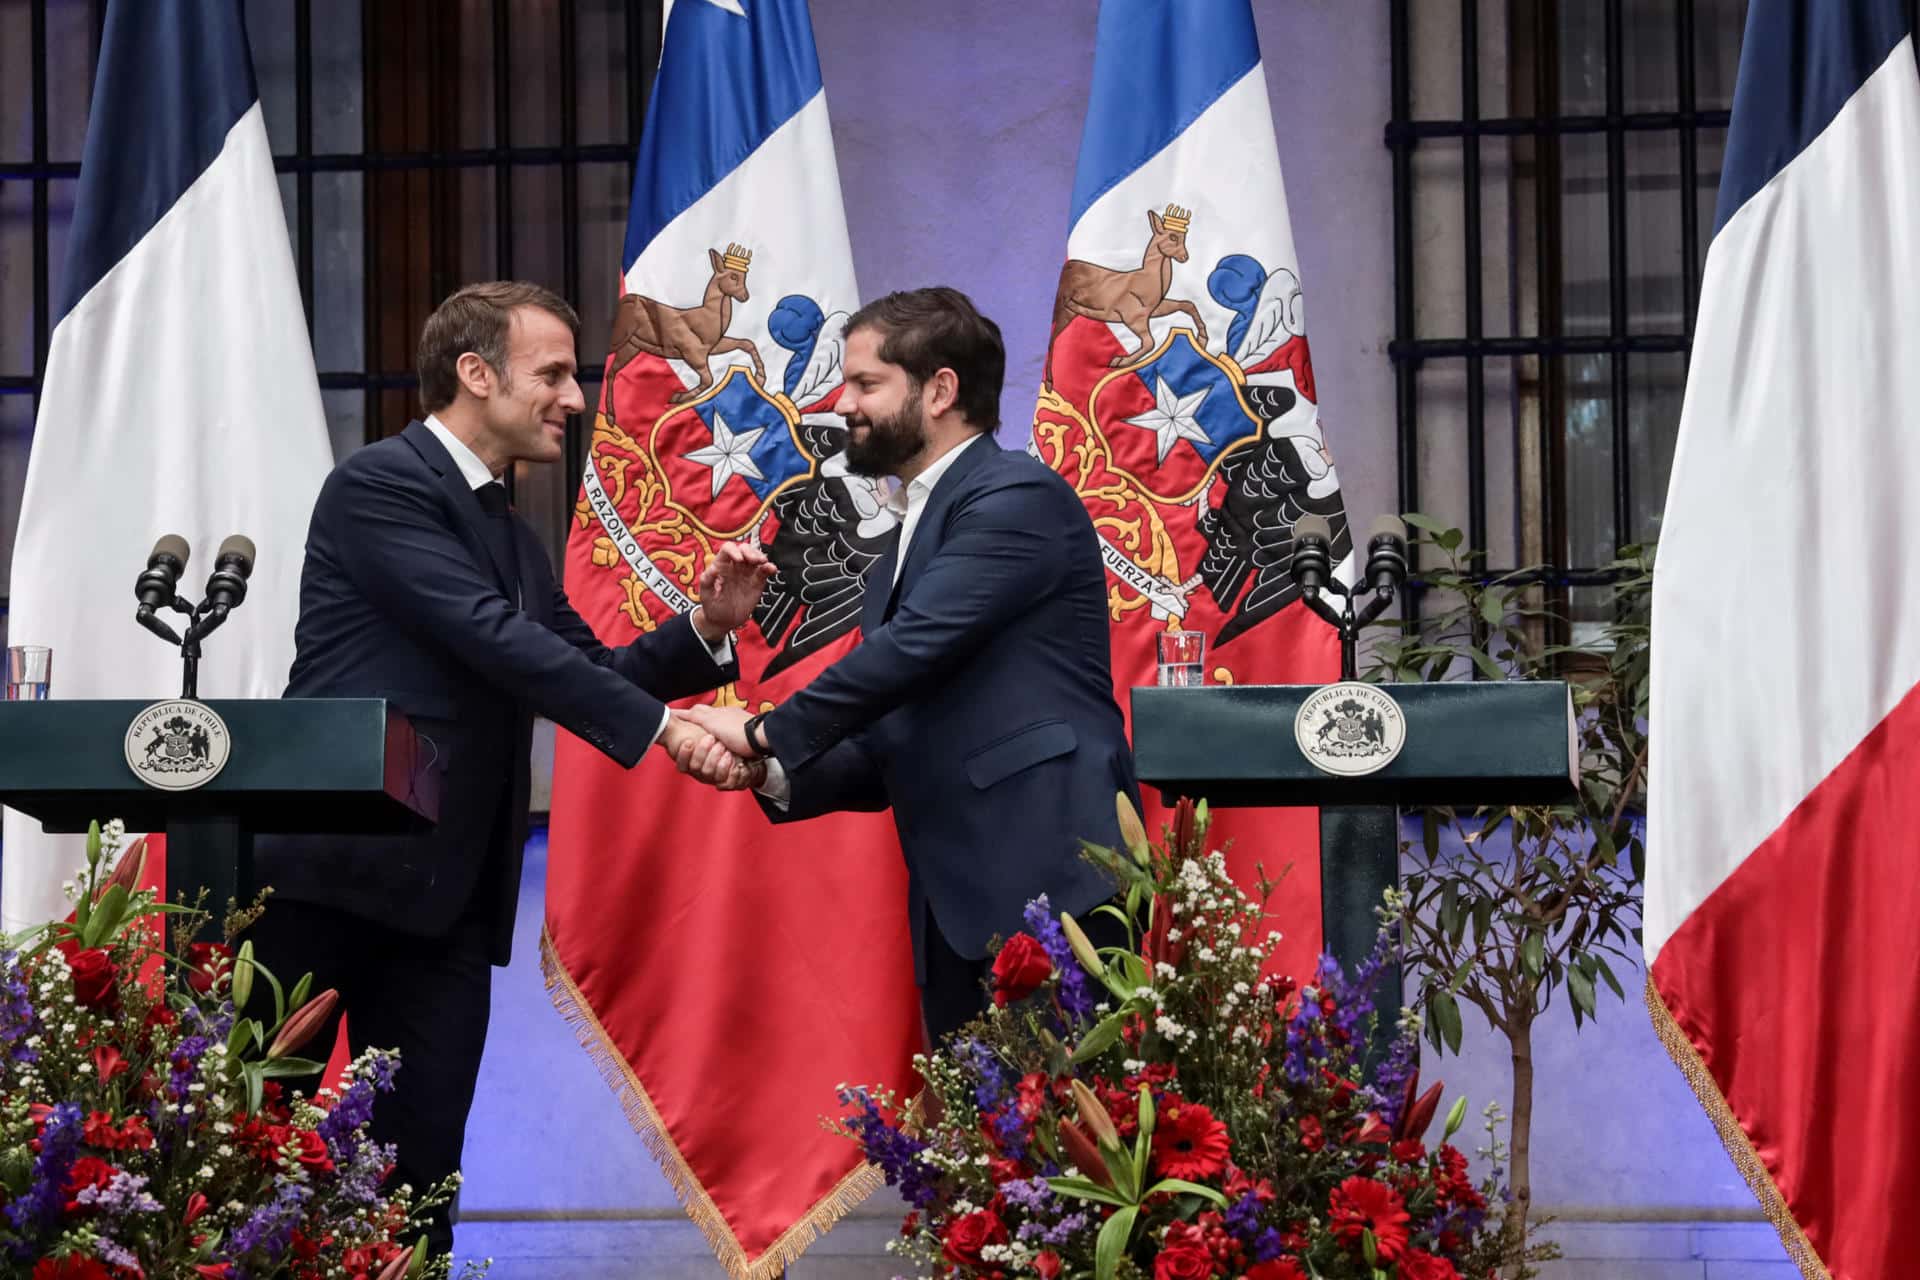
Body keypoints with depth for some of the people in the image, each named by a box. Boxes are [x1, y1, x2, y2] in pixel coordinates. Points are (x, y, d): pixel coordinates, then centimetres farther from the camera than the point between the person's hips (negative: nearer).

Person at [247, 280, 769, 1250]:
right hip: (330, 873, -7)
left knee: (421, 1155, 2)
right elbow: (493, 638, -17)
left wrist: (706, 628, 3)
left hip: (447, 891, 7)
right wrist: (660, 725, -19)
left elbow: (590, 674, 20)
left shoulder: (511, 537, 19)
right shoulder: (379, 486, -7)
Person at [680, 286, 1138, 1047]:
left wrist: (766, 733, -4)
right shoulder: (903, 551, 24)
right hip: (959, 914, 9)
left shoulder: (1018, 498, -4)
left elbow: (913, 645, -15)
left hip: (1052, 887, -9)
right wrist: (770, 771, 3)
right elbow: (887, 755, 23)